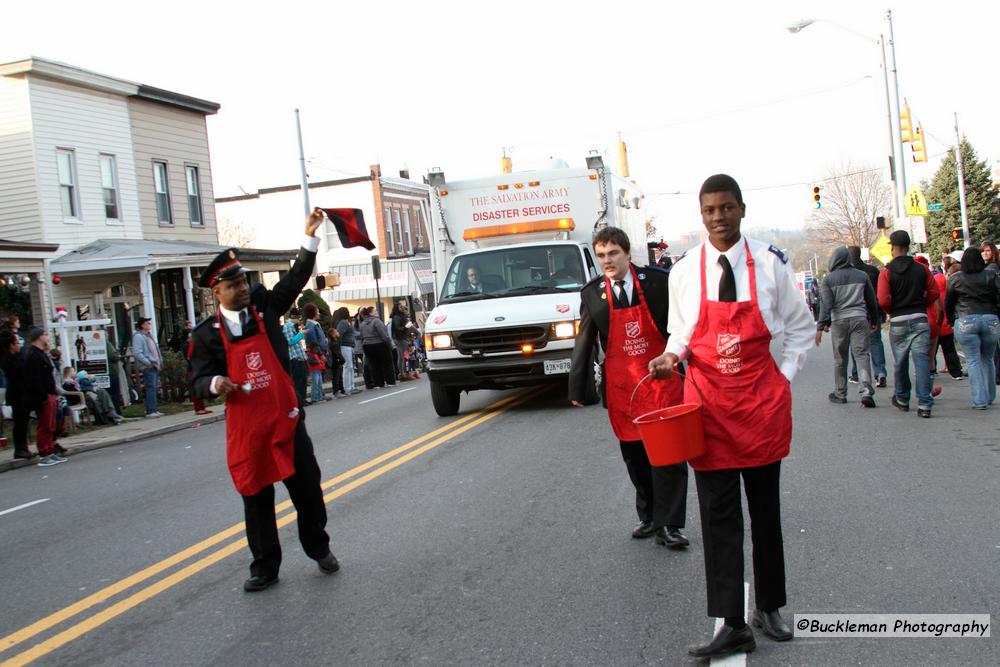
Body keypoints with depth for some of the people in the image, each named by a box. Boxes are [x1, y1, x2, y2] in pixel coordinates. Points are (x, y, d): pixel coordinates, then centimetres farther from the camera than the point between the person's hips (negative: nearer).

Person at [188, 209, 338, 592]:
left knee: (306, 487, 10)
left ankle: (318, 547, 31)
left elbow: (296, 279, -1)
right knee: (256, 497, 8)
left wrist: (310, 238, -9)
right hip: (245, 426, -1)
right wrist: (215, 384, -25)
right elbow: (198, 381, -2)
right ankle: (265, 567, 22)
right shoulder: (207, 334, -3)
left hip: (286, 418, 2)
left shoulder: (264, 307, 3)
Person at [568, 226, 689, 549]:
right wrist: (577, 388, 5)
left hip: (662, 379, -2)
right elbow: (584, 343, 6)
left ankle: (668, 524, 8)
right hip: (620, 386, 2)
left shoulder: (658, 281, -4)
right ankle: (648, 517, 25)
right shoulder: (591, 293, 2)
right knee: (634, 456, 10)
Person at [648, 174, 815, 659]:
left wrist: (785, 376, 0)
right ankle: (731, 626, 8)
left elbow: (801, 328, 8)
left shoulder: (770, 264, -4)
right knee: (718, 515, 0)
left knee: (766, 507, 12)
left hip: (762, 397, 0)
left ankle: (769, 609, 30)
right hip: (708, 402, 0)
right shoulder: (684, 271, -2)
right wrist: (671, 355, -10)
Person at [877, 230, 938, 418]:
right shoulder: (921, 269, 1)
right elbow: (933, 292, 2)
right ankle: (924, 404, -10)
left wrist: (892, 311, 6)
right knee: (922, 360, -3)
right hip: (920, 320, 1)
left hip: (898, 322, -1)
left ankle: (902, 399, 27)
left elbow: (883, 300, -14)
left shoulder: (886, 273, -6)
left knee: (900, 362, 14)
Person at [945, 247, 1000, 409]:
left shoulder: (955, 279, 3)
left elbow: (948, 303, 10)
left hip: (965, 322, -2)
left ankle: (980, 401, -5)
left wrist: (952, 321, 22)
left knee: (973, 361, 0)